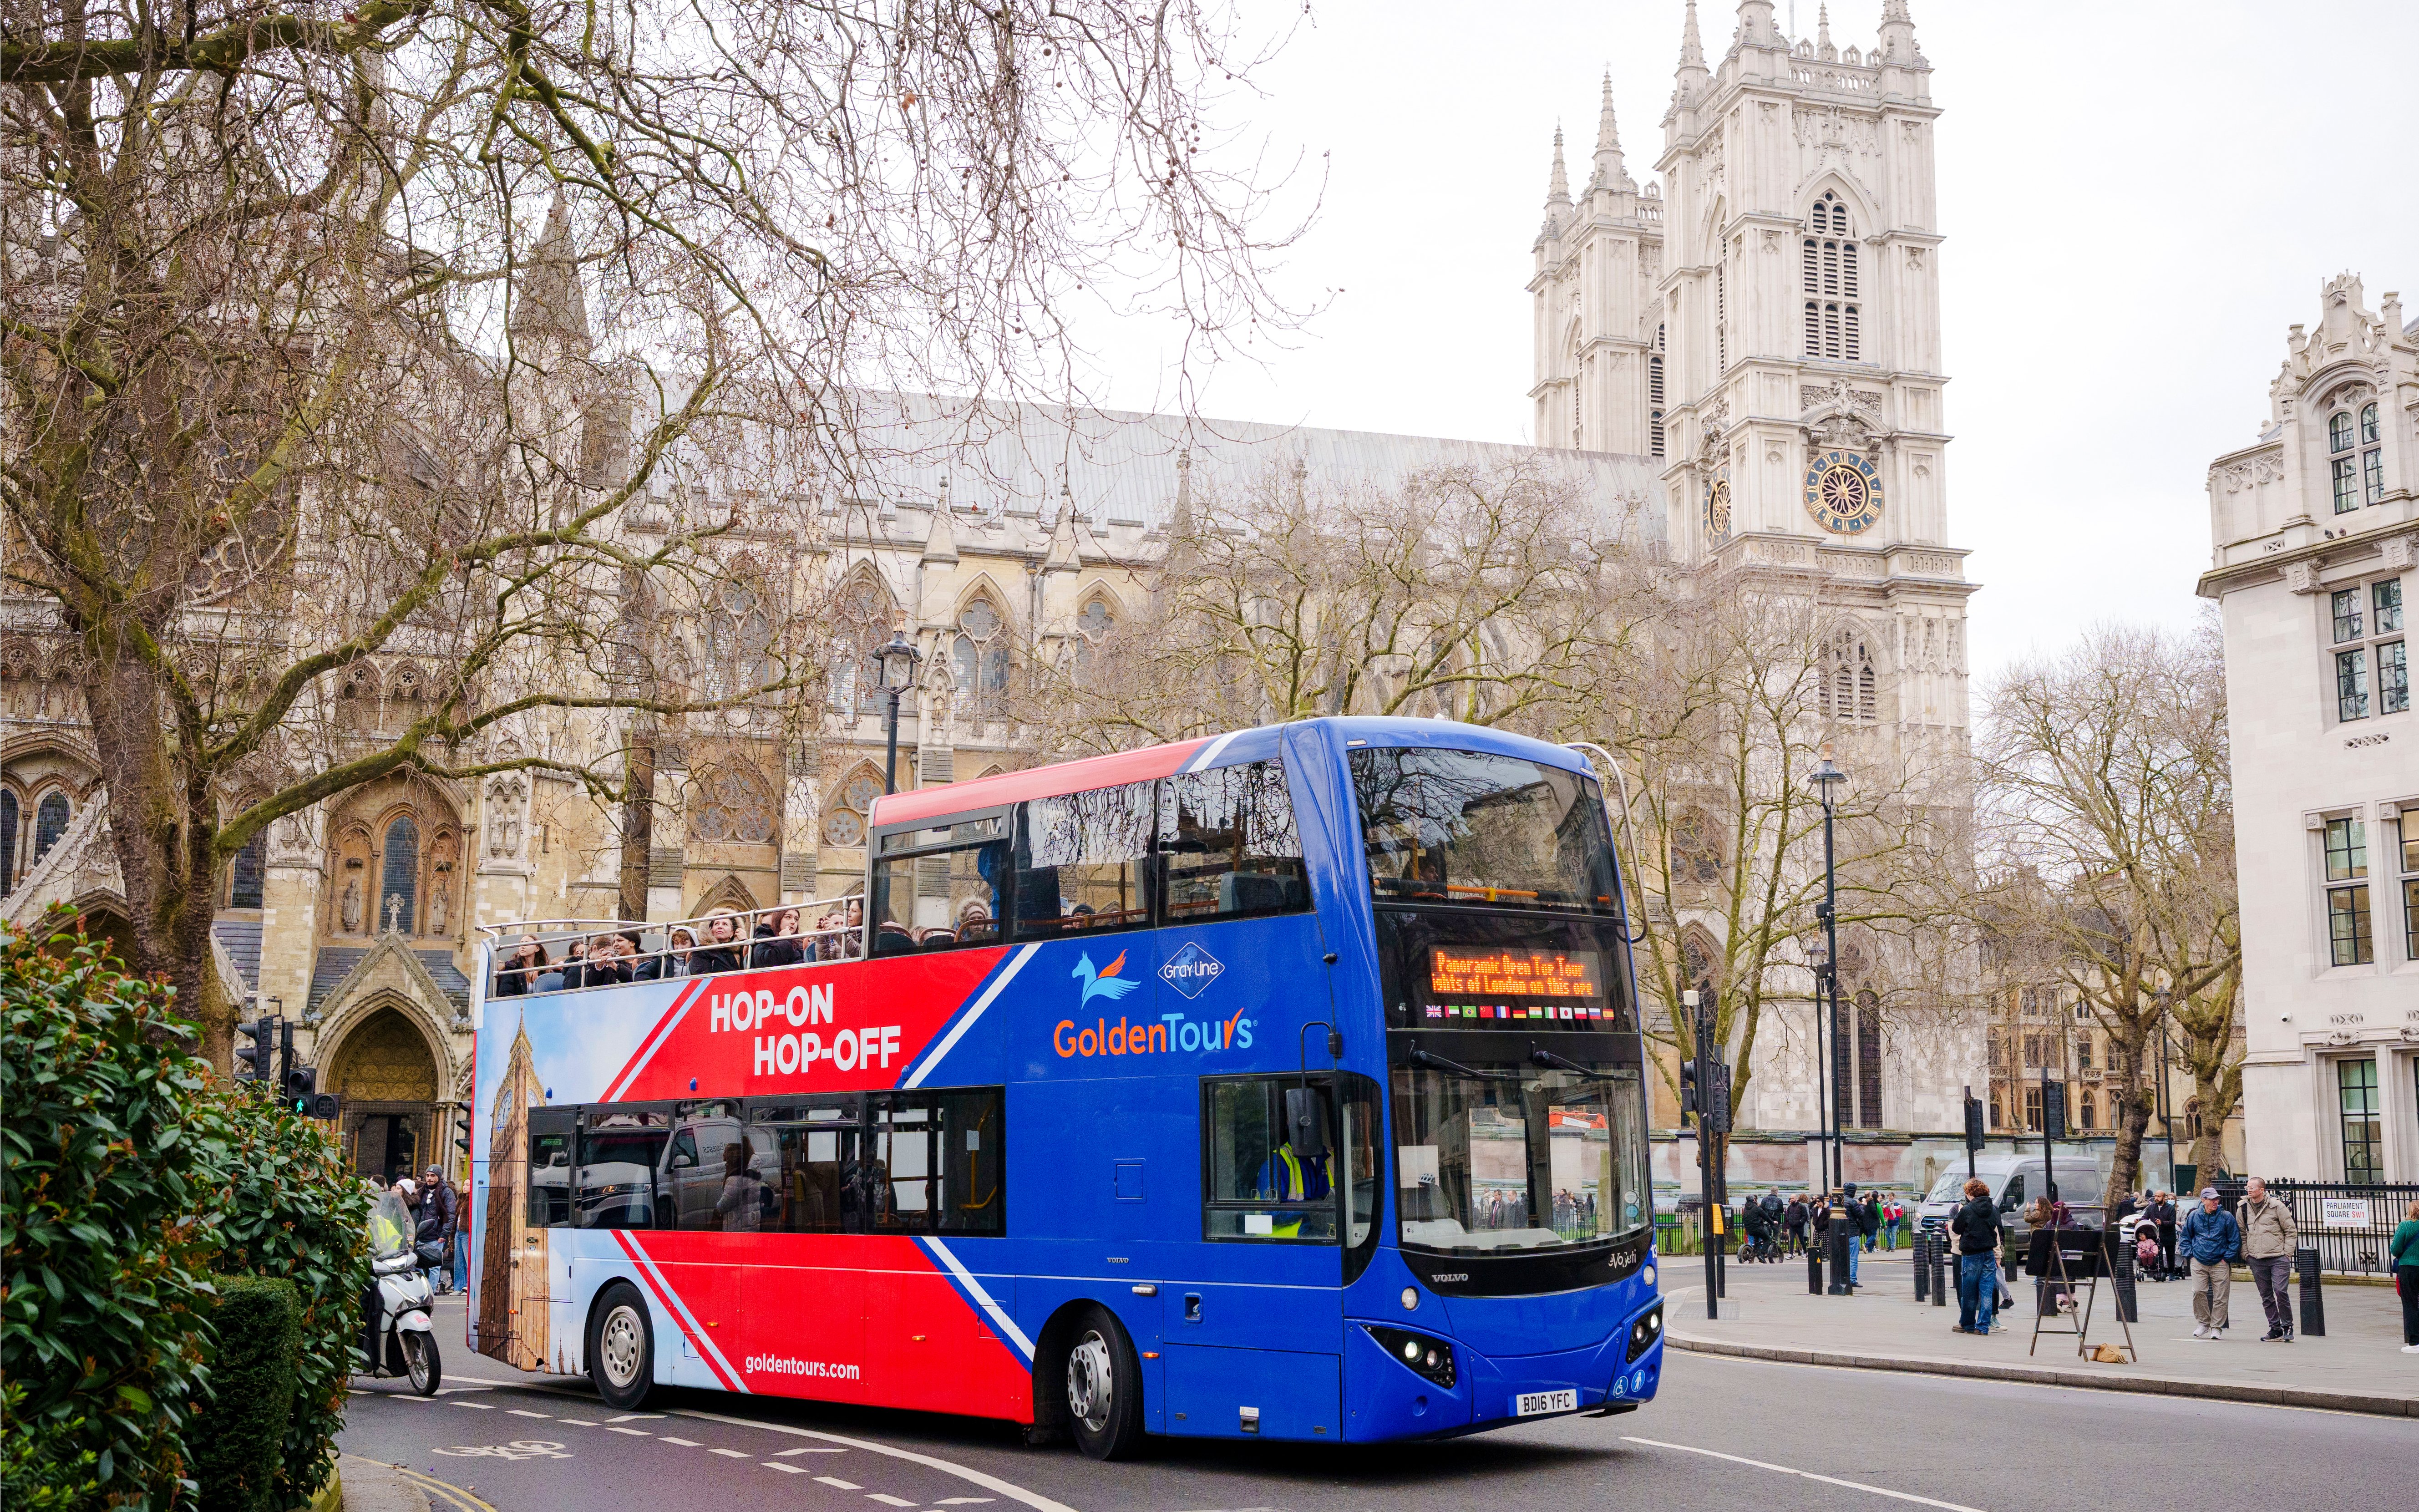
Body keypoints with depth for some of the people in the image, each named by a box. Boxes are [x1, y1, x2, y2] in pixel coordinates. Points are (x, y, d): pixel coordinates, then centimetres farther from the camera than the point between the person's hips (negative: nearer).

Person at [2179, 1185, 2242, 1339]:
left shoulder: (2226, 1217, -2)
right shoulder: (2194, 1216, 4)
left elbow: (2235, 1240, 3)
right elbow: (2185, 1237, 16)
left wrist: (2227, 1258, -2)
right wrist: (2190, 1254, 7)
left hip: (2220, 1263, -1)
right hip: (2199, 1262, 1)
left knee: (2220, 1297, -1)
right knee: (2198, 1292, -7)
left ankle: (2217, 1327, 8)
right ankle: (2203, 1323, 10)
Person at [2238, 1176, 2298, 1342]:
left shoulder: (2277, 1206, -4)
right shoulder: (2244, 1208, 7)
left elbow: (2291, 1231, 0)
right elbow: (2241, 1233, 17)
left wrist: (2287, 1253, -5)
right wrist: (2246, 1254, 8)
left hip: (2278, 1258, -4)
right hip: (2257, 1261, 4)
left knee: (2281, 1291, -12)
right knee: (2266, 1296, 7)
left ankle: (2287, 1327, 2)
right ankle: (2275, 1329, 14)